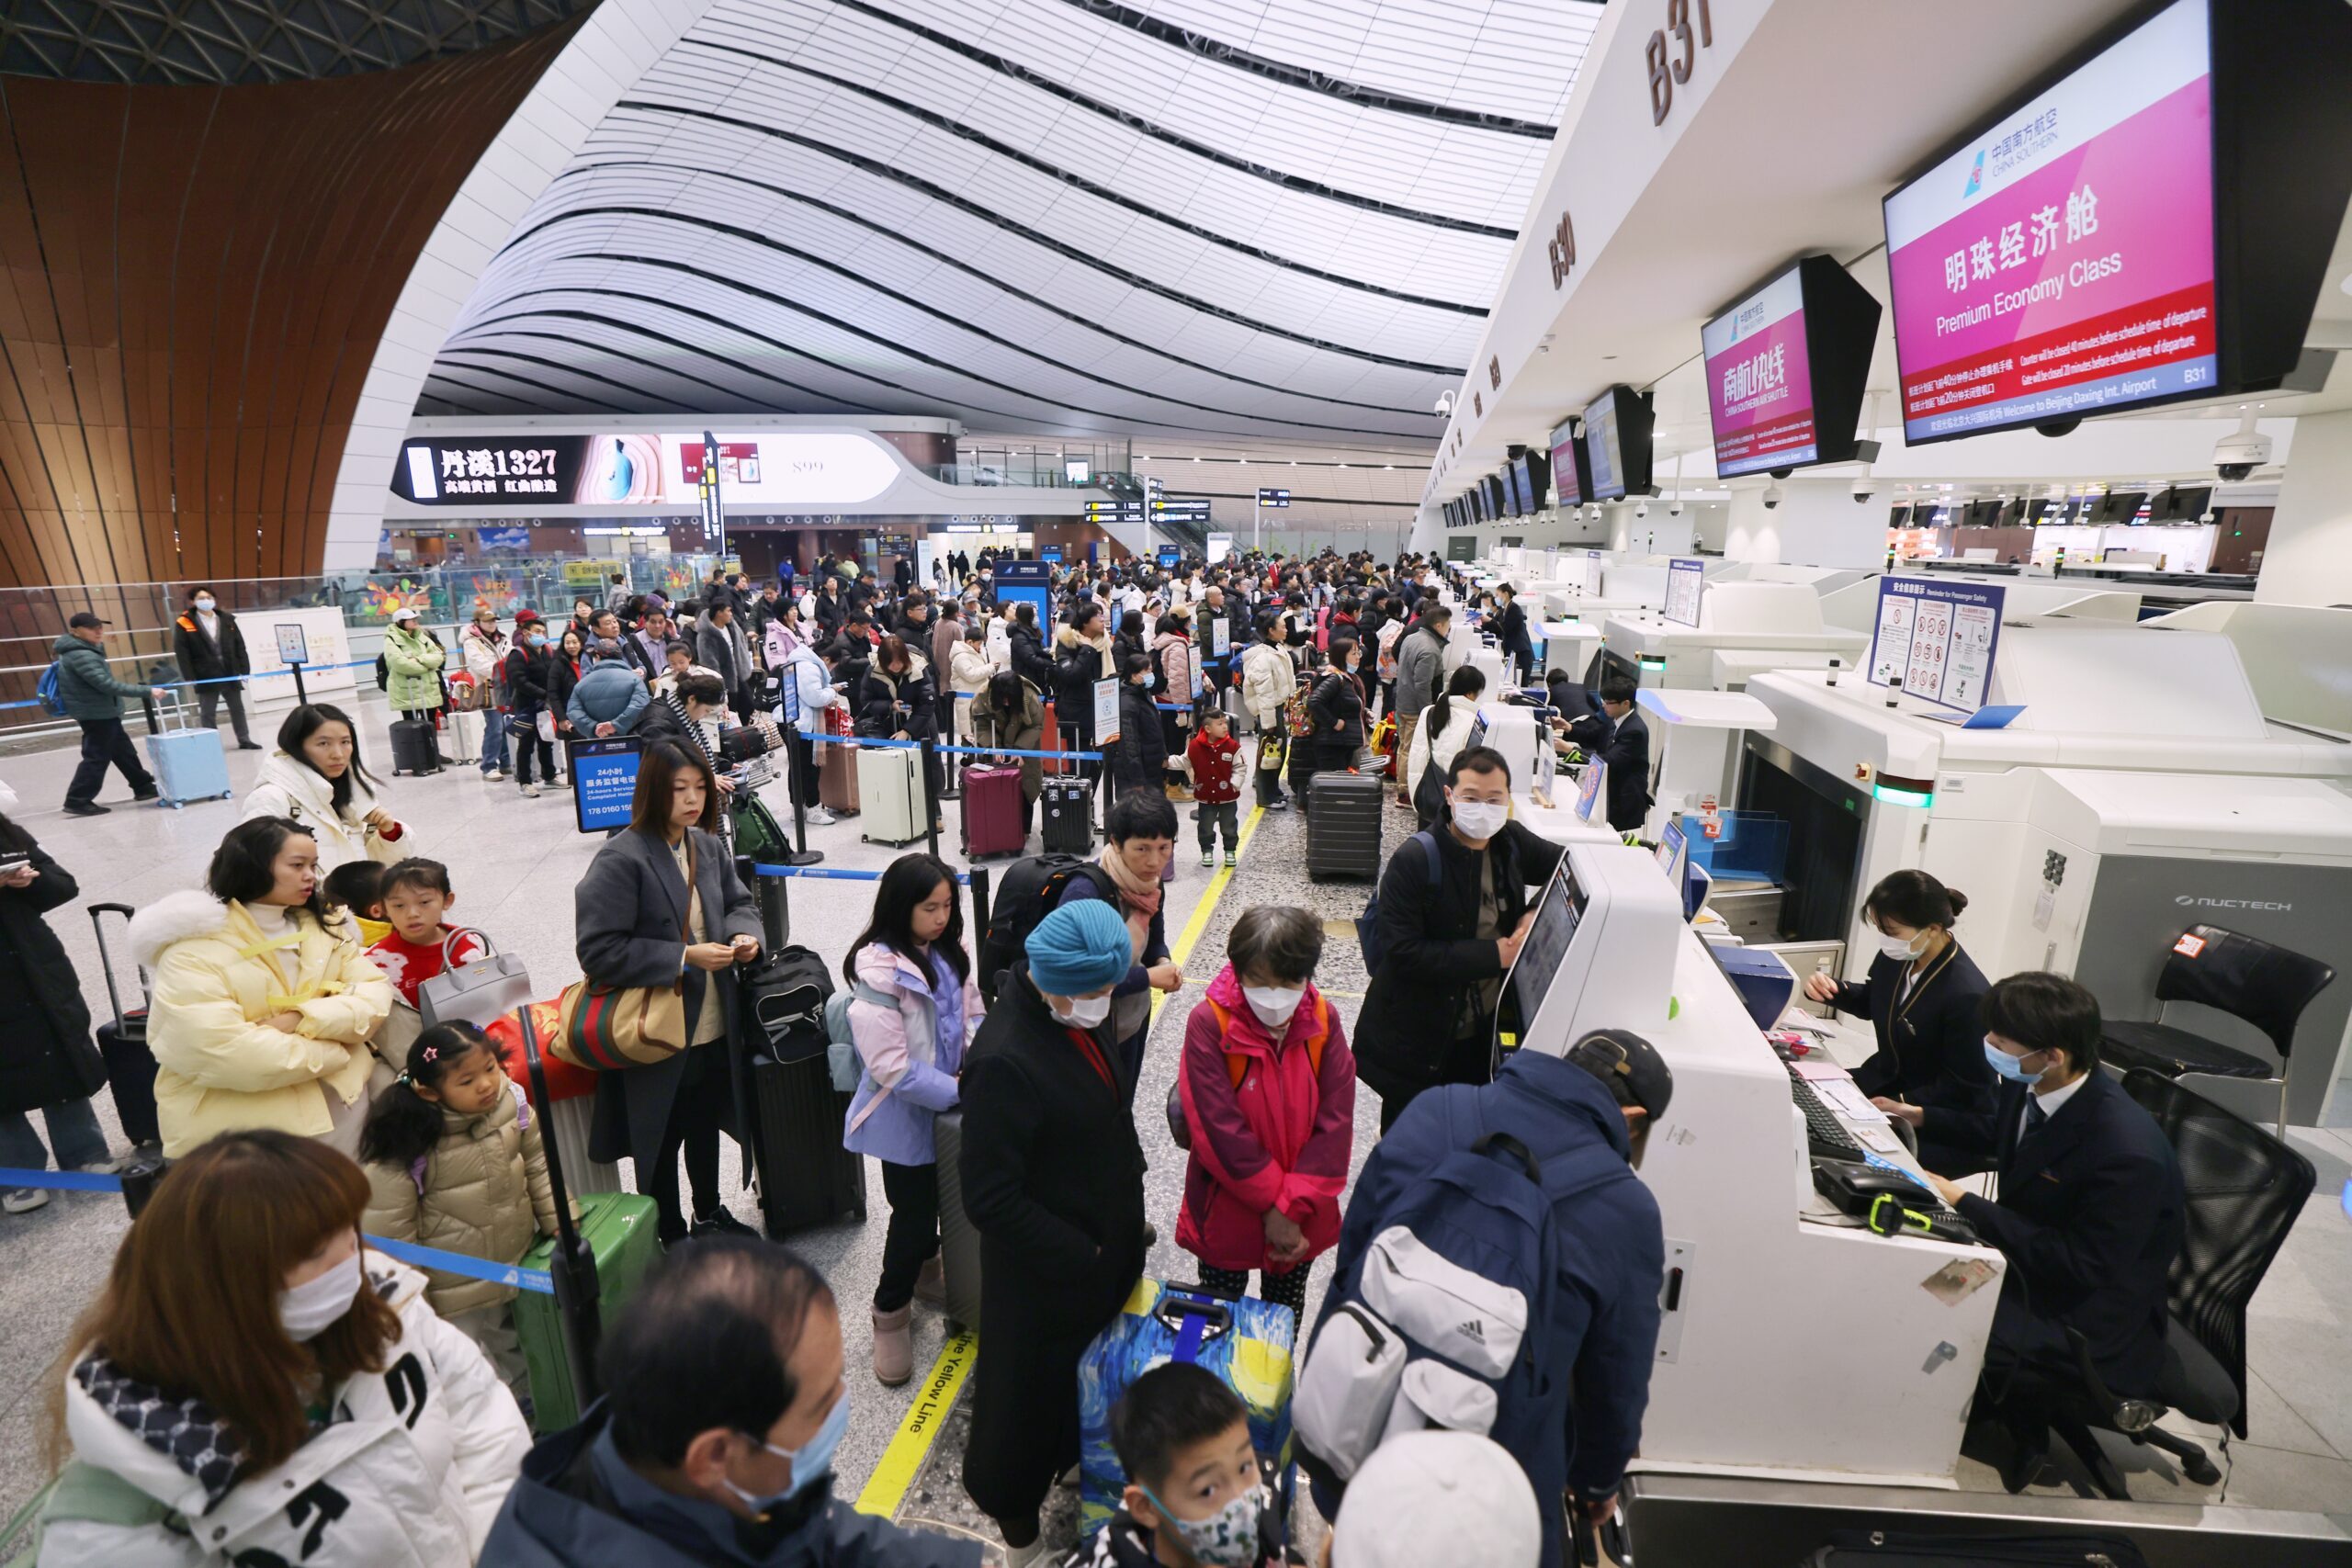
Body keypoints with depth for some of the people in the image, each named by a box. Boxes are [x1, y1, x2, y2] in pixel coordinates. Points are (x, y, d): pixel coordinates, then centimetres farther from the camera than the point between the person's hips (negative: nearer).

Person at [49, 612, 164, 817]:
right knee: (97, 758, -6)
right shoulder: (81, 656, -22)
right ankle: (77, 801, 0)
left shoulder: (82, 650, 10)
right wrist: (147, 692, -30)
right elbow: (107, 685, -29)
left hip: (101, 712, 11)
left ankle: (144, 787, 28)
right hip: (96, 713, -11)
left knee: (124, 751, 18)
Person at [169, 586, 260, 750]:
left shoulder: (227, 619, 6)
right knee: (207, 713, 5)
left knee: (237, 708, 12)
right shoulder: (184, 624, -5)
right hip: (206, 678, -3)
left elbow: (240, 647, 6)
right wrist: (189, 679, -12)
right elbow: (181, 654, -8)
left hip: (231, 674, 3)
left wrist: (244, 670, 0)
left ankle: (244, 740, 21)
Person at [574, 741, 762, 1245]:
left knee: (706, 1125, 25)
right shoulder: (620, 860, -20)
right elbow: (597, 950, -22)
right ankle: (671, 1234, 33)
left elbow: (738, 902, 14)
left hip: (712, 1028, 6)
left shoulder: (710, 847, 0)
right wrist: (684, 957, -25)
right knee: (662, 1141, 13)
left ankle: (709, 1213, 46)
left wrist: (745, 934, -9)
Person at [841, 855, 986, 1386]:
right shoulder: (879, 973, -27)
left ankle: (925, 1273, 51)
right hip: (905, 1116, -7)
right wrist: (962, 1093, -25)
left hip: (946, 1104, 7)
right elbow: (893, 1069, -27)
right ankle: (891, 1311, 32)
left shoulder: (949, 953, -4)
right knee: (914, 1213, 7)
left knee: (936, 1199, 24)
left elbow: (973, 1011, 7)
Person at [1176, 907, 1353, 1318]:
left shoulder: (1324, 1021, -12)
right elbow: (1219, 1127, -23)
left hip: (1303, 1217, 3)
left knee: (1287, 1316, 24)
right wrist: (1271, 1202, -18)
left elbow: (1336, 1120, -14)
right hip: (1225, 1210, -2)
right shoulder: (1209, 1022, -22)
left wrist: (1292, 1204, -19)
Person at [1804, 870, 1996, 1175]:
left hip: (1941, 1123, -7)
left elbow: (1964, 1088, -19)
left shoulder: (1967, 995, -29)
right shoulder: (1897, 954, -9)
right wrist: (1832, 989, -6)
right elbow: (1872, 1003, 13)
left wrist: (1901, 1105, -26)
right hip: (1884, 1079, 7)